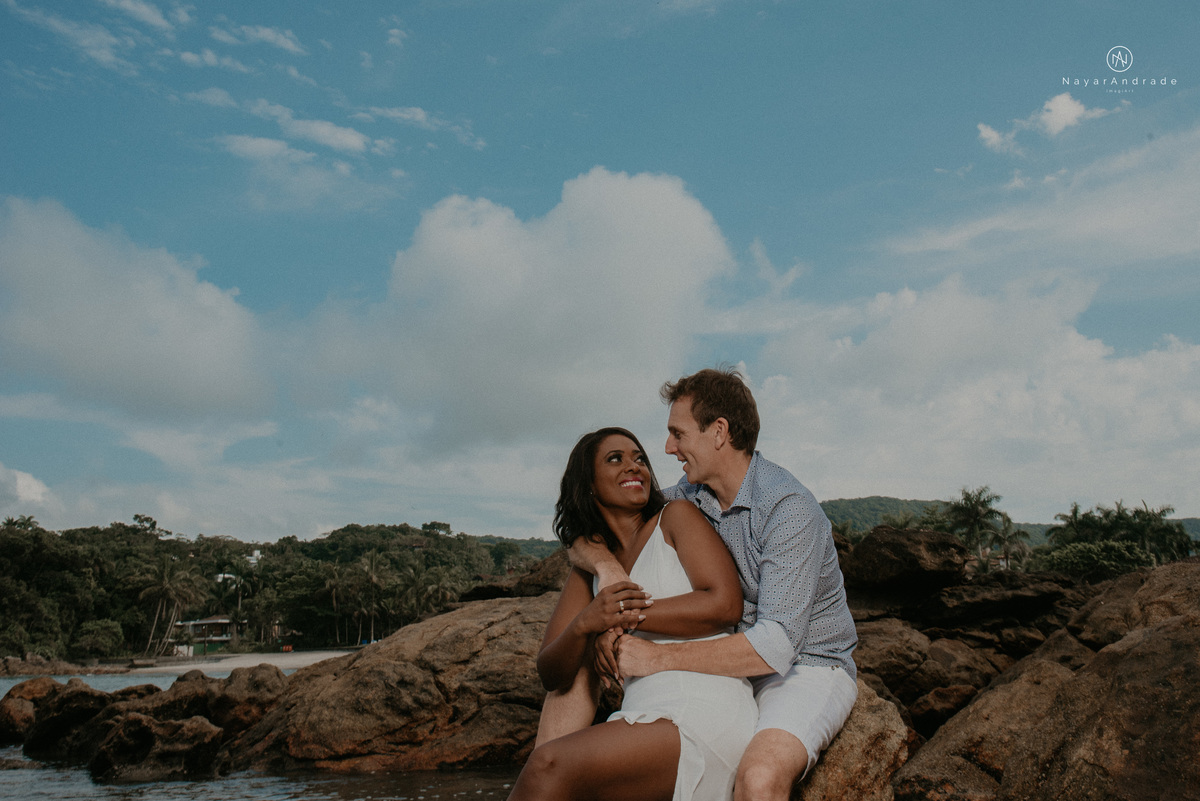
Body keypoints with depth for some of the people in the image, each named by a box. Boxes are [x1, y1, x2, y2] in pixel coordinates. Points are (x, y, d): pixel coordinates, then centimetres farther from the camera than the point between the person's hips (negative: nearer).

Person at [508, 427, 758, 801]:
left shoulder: (676, 517, 6)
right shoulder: (588, 568, 20)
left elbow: (725, 605, -9)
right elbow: (552, 675, 12)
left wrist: (629, 615, -9)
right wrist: (585, 623, -10)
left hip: (706, 716, -5)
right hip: (643, 712, 5)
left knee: (550, 765, -26)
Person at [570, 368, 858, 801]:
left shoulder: (789, 508, -23)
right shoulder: (691, 496, 0)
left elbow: (775, 645, -32)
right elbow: (582, 541, 5)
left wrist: (655, 659, -30)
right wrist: (606, 565, -20)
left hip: (806, 668, -7)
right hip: (732, 663, 7)